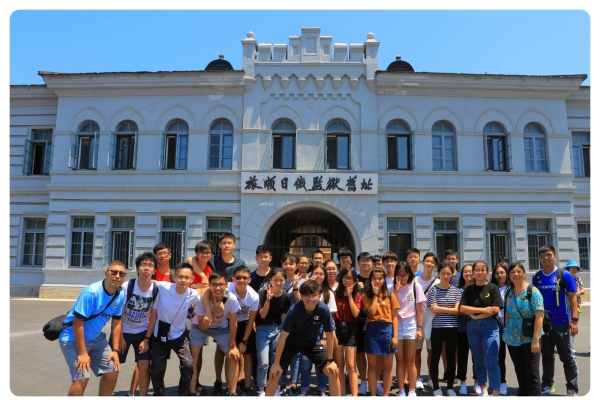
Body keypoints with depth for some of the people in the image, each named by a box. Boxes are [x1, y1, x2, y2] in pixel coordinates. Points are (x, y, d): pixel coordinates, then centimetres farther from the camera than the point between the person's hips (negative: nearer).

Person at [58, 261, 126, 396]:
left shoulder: (120, 295, -7)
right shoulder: (91, 292, -27)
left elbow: (117, 322, 3)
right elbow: (78, 323, -25)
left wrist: (115, 349, 1)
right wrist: (82, 353, -22)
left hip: (96, 338, 7)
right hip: (73, 339, -7)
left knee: (112, 372, 6)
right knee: (82, 378, -18)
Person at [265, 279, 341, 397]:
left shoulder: (324, 309, -26)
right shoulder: (294, 309, -30)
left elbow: (329, 336, -13)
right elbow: (283, 337, -23)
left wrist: (330, 360, -6)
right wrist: (276, 363, -20)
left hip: (312, 343, 2)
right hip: (291, 342, -1)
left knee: (333, 372, -5)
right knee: (274, 374, -11)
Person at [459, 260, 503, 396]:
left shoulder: (493, 288, 0)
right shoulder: (468, 289, 6)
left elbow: (496, 309, -9)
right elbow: (462, 308, -3)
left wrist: (475, 315, -10)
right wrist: (482, 310, -12)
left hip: (490, 326, -3)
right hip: (472, 327, 3)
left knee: (491, 362, -6)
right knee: (478, 361, 11)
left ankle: (496, 393, -1)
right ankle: (483, 388, 24)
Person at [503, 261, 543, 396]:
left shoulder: (532, 291, -9)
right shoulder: (508, 293, 7)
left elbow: (539, 316, -15)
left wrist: (536, 339, -21)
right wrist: (506, 335, 9)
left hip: (529, 339, -5)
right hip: (512, 340, 5)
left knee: (532, 373, 0)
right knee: (520, 373, 15)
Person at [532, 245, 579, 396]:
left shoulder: (565, 275, -7)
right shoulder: (536, 277, 3)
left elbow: (572, 298, -8)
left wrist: (574, 320, -14)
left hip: (561, 323, -4)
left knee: (567, 357, 5)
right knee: (546, 355, 15)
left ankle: (572, 389, 15)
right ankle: (547, 384, 28)